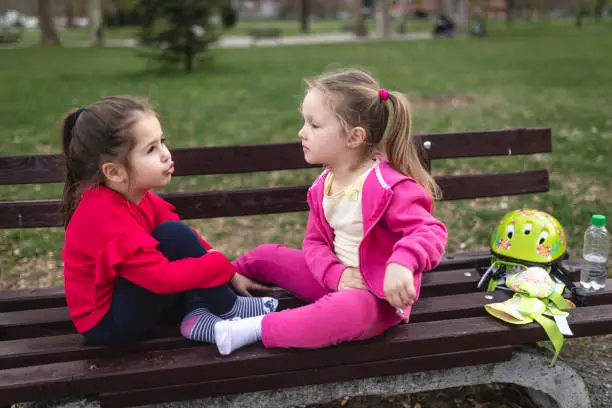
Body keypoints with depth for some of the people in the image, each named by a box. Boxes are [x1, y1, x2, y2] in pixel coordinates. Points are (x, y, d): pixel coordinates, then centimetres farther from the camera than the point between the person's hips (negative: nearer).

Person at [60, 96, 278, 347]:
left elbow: (190, 238, 4)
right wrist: (220, 265, -22)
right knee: (174, 236, -25)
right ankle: (227, 309, -8)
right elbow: (161, 277, -33)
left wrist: (228, 275, -3)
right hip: (107, 323, -9)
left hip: (125, 293, 10)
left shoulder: (134, 194, -2)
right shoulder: (104, 216, -29)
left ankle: (197, 315, -9)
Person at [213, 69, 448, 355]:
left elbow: (431, 231, -26)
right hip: (338, 280, 8)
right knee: (267, 255, 10)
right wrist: (337, 275, -18)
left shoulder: (388, 187, -21)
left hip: (378, 295, -7)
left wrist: (402, 264, -47)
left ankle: (255, 329, -32)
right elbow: (314, 242, 4)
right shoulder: (324, 184, 3)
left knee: (350, 309, -41)